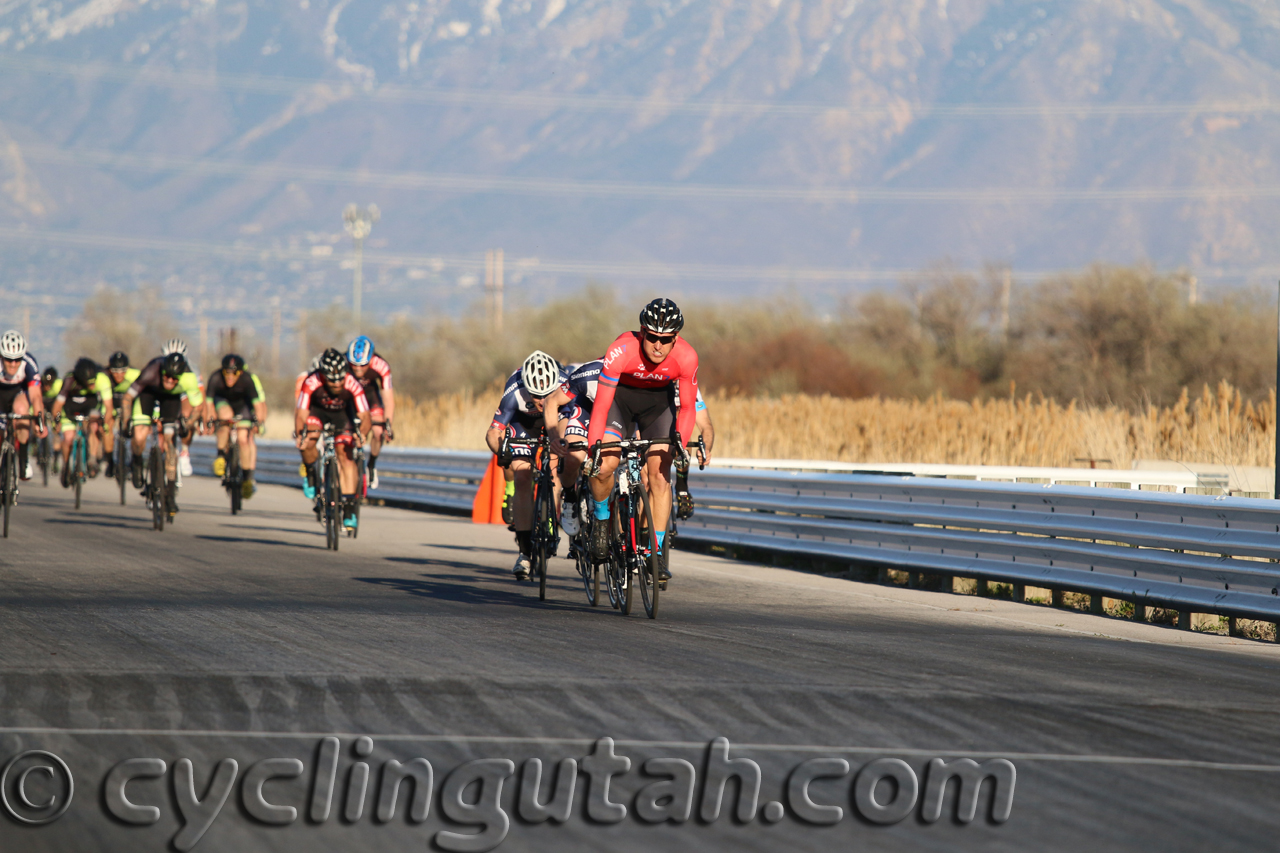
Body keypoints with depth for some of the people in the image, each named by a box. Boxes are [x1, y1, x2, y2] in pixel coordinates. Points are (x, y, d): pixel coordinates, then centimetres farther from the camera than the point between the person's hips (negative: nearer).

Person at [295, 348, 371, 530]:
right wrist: (299, 434, -53)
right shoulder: (312, 383, -35)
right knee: (307, 442, -29)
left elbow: (365, 417, -33)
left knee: (345, 455, -18)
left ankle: (349, 507, -15)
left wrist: (362, 433, -54)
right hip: (317, 411, 0)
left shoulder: (353, 385, -33)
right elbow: (301, 414, -33)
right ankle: (310, 473, 3)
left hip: (342, 415, 0)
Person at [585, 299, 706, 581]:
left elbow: (687, 407, -16)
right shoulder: (621, 351, -36)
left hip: (658, 401, 2)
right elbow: (601, 408, -32)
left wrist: (680, 442, -31)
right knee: (604, 465, -22)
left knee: (660, 473, -11)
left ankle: (657, 552, -3)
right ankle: (601, 521, 8)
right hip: (620, 395, -1)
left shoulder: (686, 357, -29)